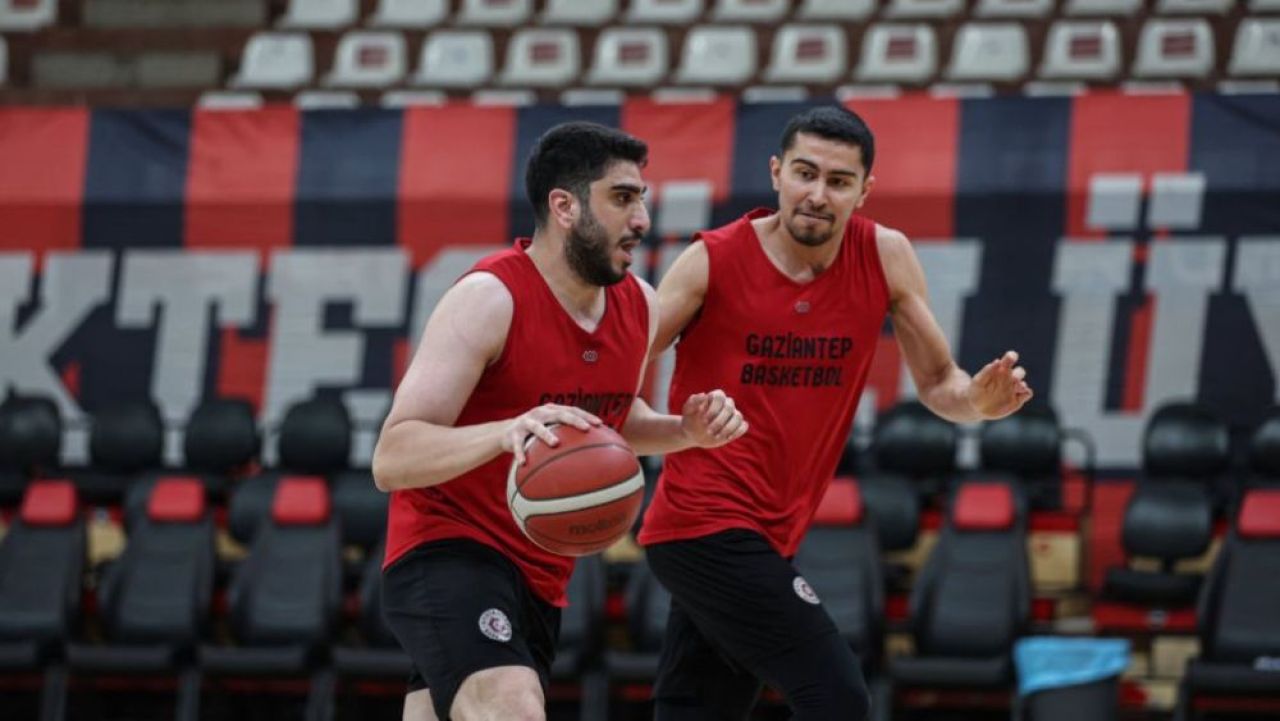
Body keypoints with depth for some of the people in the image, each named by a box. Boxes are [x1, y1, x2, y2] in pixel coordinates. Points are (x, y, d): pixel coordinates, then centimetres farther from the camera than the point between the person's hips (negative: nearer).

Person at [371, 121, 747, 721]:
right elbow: (391, 460, -25)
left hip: (539, 578, 9)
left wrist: (686, 432, 3)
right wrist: (505, 432, -42)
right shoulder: (489, 300, -19)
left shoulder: (639, 306, 4)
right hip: (446, 553, -9)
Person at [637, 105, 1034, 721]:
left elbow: (937, 382, 8)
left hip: (767, 536, 6)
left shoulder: (885, 259, 1)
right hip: (706, 525, -6)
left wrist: (978, 400, -14)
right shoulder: (712, 264, -11)